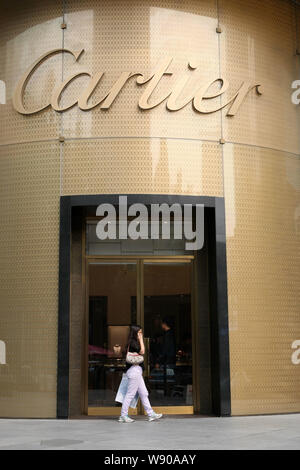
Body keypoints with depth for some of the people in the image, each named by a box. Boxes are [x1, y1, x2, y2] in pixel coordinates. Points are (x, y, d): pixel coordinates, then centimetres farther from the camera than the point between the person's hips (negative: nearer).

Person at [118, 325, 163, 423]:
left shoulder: (134, 342, 17)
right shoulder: (133, 342, -12)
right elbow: (142, 351, -20)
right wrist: (141, 339, -12)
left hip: (137, 371, 10)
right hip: (134, 370, -10)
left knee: (144, 393, 10)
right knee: (130, 394, -5)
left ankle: (151, 414, 14)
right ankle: (123, 416, 1)